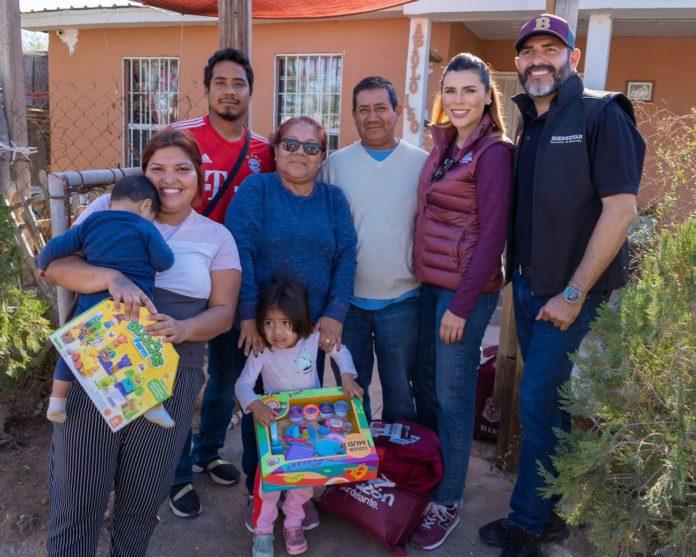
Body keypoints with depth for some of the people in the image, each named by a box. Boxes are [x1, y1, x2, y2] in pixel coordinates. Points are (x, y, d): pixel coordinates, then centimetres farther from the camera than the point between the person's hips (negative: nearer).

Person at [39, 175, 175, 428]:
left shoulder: (90, 223, 7)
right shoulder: (146, 229, -5)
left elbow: (57, 247, 7)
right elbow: (164, 261, -6)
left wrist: (43, 264, 26)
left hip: (91, 307, 4)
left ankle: (57, 400, 27)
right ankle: (154, 406, 16)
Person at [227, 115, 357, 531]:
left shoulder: (334, 199, 6)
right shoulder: (255, 190, -4)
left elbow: (346, 258, 0)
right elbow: (240, 252, -13)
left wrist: (335, 313, -10)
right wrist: (248, 315, -19)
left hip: (315, 326, 3)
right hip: (260, 325, -2)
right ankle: (258, 492, 29)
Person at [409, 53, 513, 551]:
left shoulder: (493, 151, -12)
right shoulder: (444, 147, 10)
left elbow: (492, 234, -16)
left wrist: (462, 306, -17)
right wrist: (424, 278, 7)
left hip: (466, 289, -7)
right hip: (429, 283, 7)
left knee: (452, 396, 4)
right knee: (425, 384, 17)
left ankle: (447, 502, 22)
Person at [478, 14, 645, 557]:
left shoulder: (601, 115, -11)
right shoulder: (528, 125, 11)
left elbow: (621, 209, -17)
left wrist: (573, 294, -18)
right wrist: (518, 276, 5)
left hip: (570, 293, -7)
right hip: (528, 286, 7)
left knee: (538, 402, -2)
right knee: (549, 400, 15)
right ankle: (553, 512, 31)